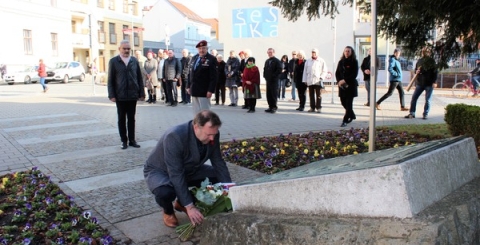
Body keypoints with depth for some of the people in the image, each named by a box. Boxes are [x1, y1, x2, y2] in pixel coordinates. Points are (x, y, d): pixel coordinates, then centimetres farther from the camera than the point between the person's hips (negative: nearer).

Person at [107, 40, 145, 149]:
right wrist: (111, 95, -7)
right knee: (122, 119, 6)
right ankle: (124, 141, 15)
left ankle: (132, 140, 17)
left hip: (133, 95, 2)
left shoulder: (134, 61, 7)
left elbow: (140, 78, 7)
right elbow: (110, 80, 0)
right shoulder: (113, 61, 1)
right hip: (120, 96, -1)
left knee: (131, 119, 8)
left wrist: (141, 93, 3)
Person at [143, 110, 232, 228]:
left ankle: (182, 203, 12)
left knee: (218, 177, -8)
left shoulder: (212, 134, -19)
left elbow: (218, 162, -8)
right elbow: (176, 175, -38)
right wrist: (190, 207, -39)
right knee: (165, 192, -37)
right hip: (159, 171, -6)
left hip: (188, 169, 6)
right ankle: (168, 211, 2)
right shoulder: (174, 136, -38)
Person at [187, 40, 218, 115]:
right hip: (194, 90, 7)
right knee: (196, 111, 13)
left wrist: (210, 90, -18)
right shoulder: (194, 58, 12)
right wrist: (189, 86, 11)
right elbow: (190, 73, 16)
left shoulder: (211, 59, -8)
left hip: (204, 91, -6)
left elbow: (214, 76, -13)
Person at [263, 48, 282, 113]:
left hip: (274, 81, -7)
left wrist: (273, 76, -16)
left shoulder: (277, 61, -4)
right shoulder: (267, 61, 19)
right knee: (268, 94, 7)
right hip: (268, 80, 7)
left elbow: (279, 70, -13)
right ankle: (270, 107, 14)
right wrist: (265, 75, 11)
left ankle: (274, 107, 0)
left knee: (273, 94, -6)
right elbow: (265, 69, 27)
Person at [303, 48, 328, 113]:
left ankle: (318, 108, 2)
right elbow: (305, 71, 13)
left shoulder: (321, 61, 5)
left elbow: (325, 71, 5)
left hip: (318, 81, -3)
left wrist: (321, 78, -7)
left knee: (318, 95, -4)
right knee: (311, 95, 6)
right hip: (310, 81, 3)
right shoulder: (308, 61, 12)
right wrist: (305, 80, 8)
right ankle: (312, 107, 13)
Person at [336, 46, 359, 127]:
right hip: (342, 85, 5)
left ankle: (345, 120, -1)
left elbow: (354, 74, -11)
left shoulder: (354, 62, -3)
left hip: (351, 85, -5)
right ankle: (352, 115, 33)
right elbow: (337, 73, 8)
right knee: (343, 102, 10)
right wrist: (339, 81, -8)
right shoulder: (341, 62, 10)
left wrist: (345, 80, -18)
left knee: (348, 103, -4)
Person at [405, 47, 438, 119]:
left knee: (427, 100, 2)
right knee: (414, 98, 2)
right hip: (420, 83, 5)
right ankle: (412, 113, 9)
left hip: (429, 84, -5)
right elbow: (415, 69, 21)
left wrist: (434, 82, -13)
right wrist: (416, 71, -3)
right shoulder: (419, 61, 10)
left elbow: (435, 72, -7)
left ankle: (425, 114, 11)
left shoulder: (431, 61, -4)